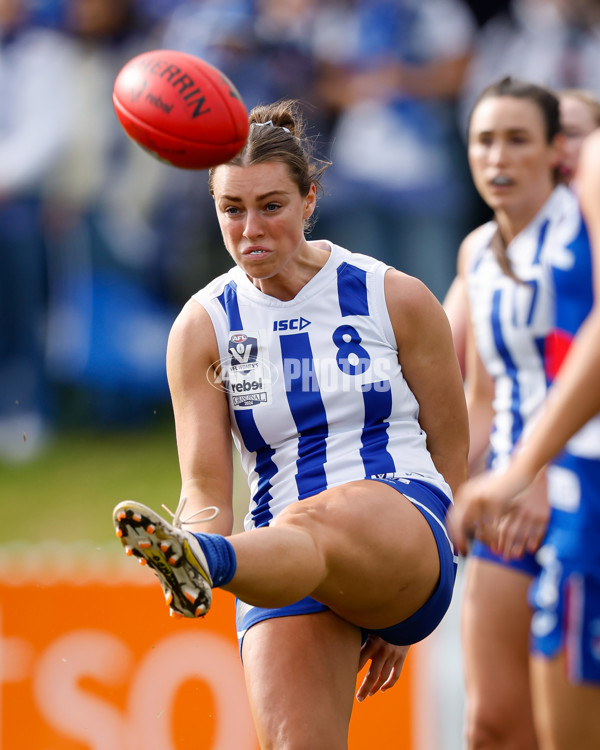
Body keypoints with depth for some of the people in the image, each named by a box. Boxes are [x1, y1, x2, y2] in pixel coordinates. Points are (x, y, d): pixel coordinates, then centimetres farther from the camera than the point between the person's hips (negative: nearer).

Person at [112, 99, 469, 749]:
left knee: (318, 521, -39)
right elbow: (205, 488, -1)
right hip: (289, 573, 3)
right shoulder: (202, 328, 5)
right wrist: (202, 520, -26)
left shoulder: (397, 299, 3)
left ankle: (207, 561, -69)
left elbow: (451, 453, 11)